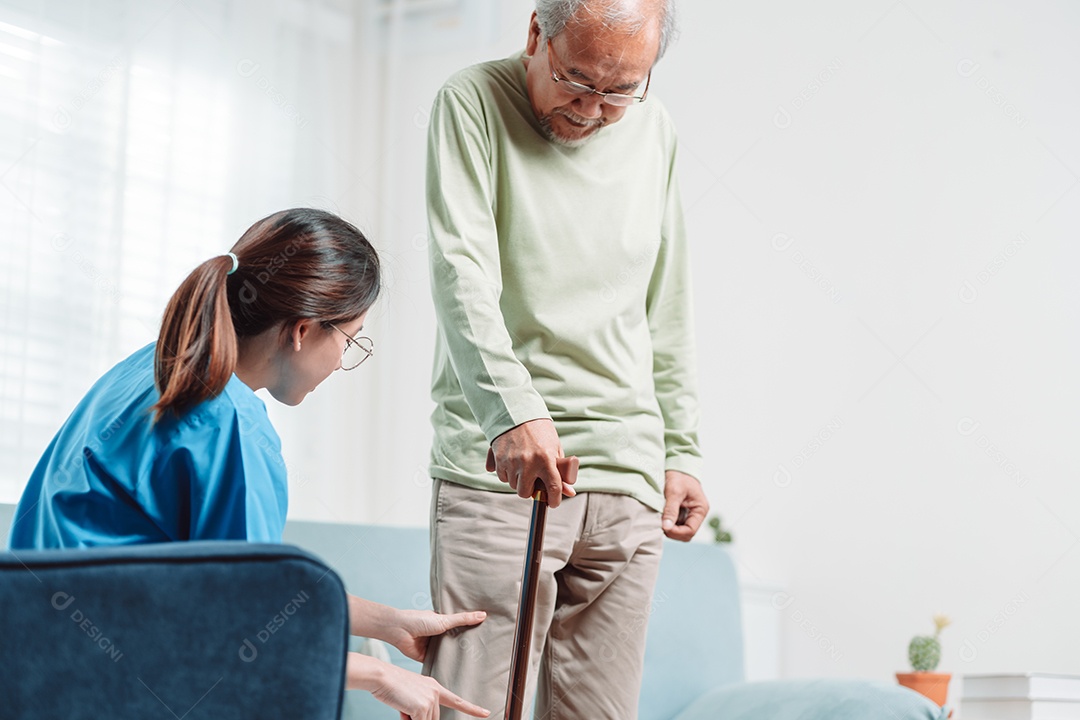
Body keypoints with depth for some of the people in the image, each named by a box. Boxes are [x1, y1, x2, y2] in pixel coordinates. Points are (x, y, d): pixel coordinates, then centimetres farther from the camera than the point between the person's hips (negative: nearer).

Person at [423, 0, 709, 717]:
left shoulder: (655, 131, 13)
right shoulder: (474, 104, -2)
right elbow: (462, 273, -15)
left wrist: (682, 449, 15)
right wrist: (515, 407, -29)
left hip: (627, 476, 4)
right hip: (499, 467, -4)